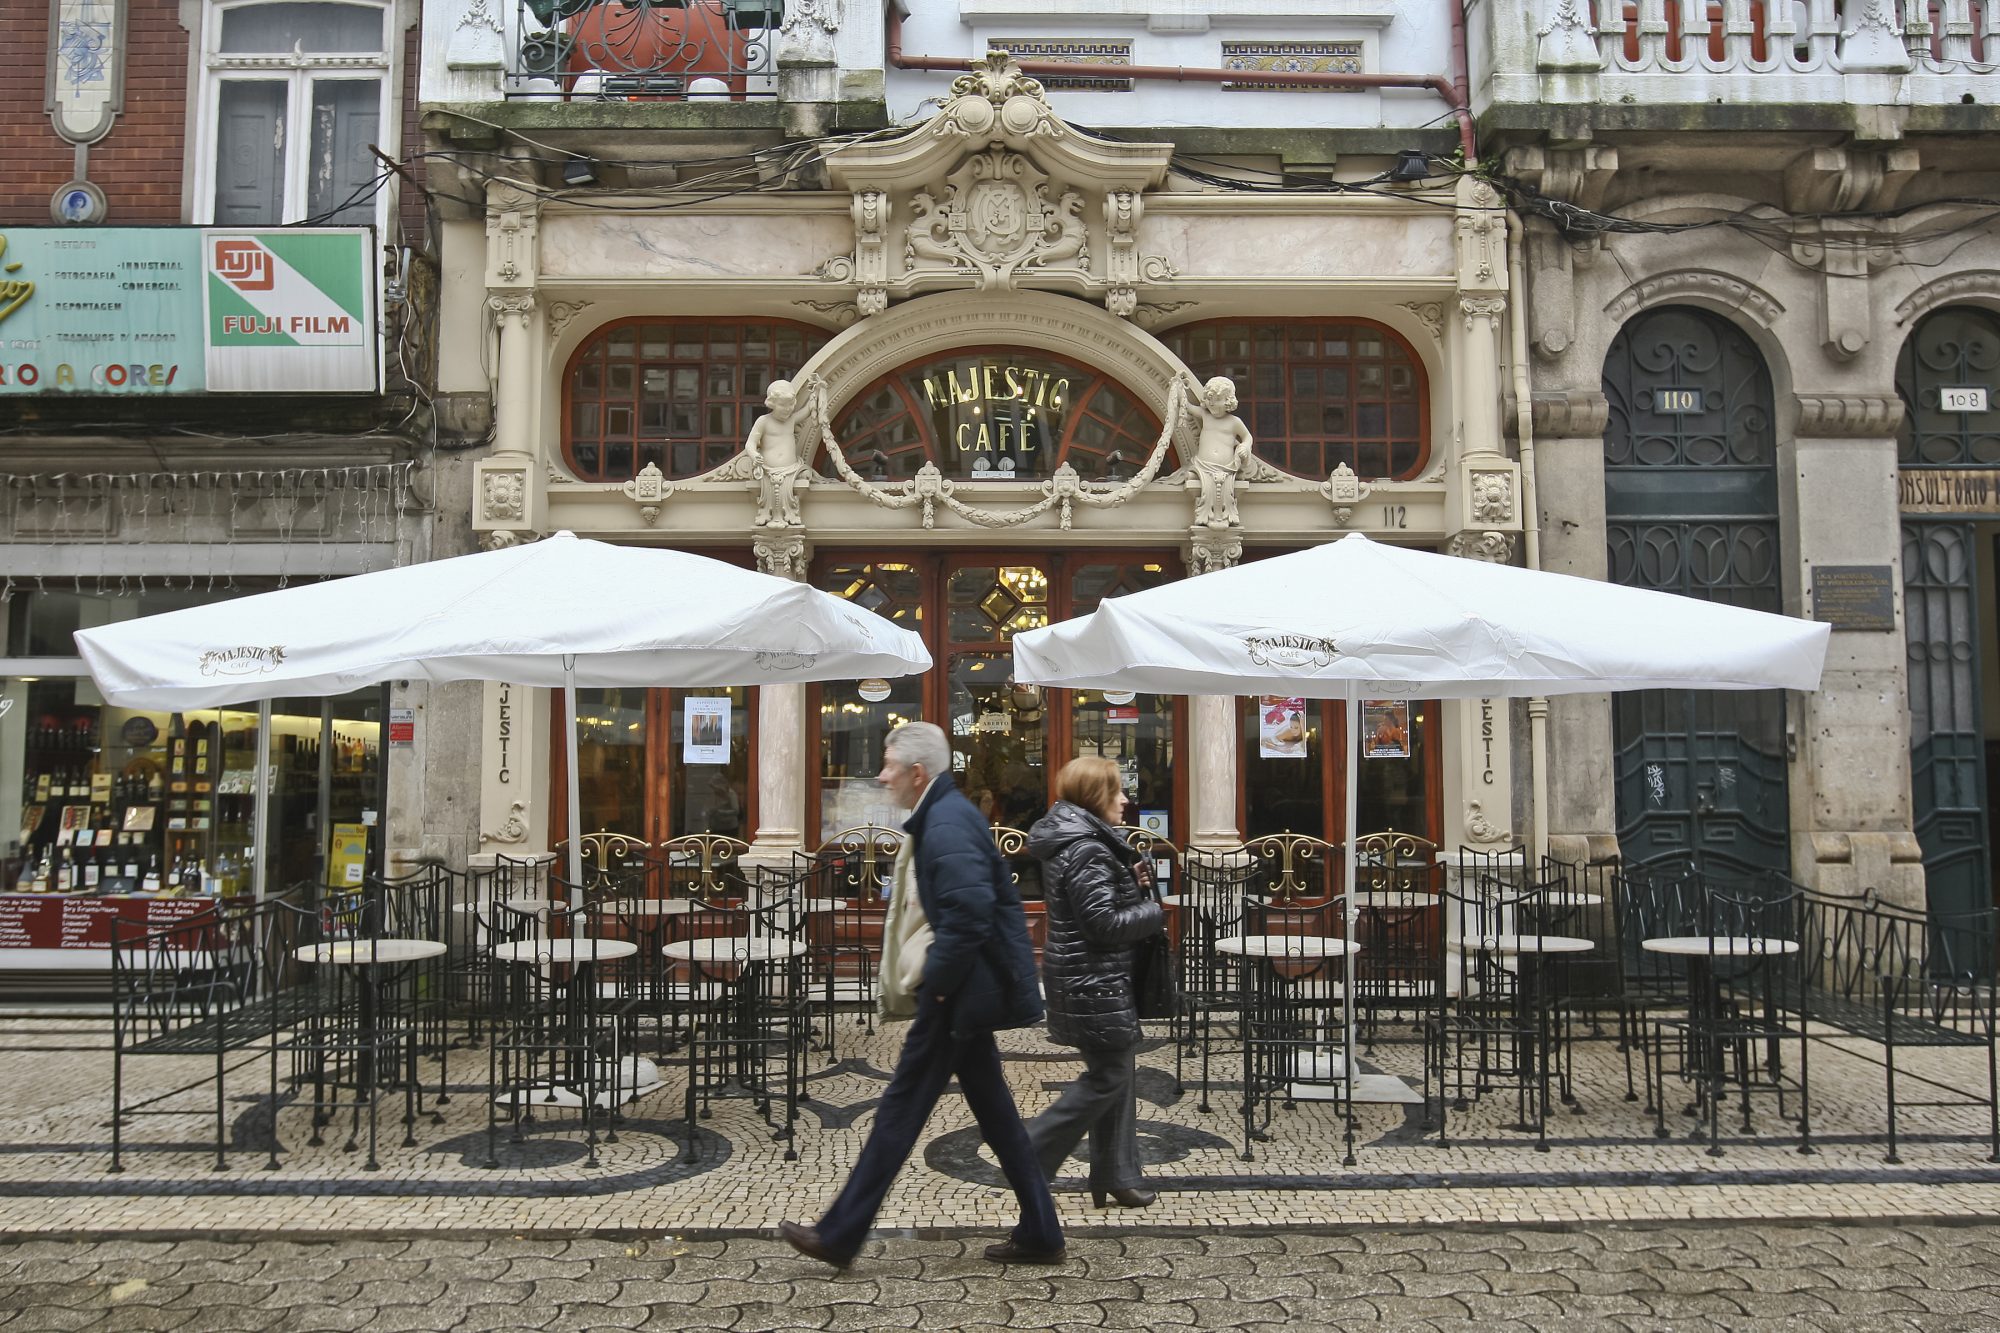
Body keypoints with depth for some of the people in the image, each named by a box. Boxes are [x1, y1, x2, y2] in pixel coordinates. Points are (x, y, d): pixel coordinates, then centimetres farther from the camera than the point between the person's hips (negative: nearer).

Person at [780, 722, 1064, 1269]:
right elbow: (996, 899, 20)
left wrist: (935, 982, -19)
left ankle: (840, 1235, 10)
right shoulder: (951, 813, 12)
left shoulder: (945, 826, -20)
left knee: (904, 1105, -1)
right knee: (992, 1109, 15)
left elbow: (969, 916, -30)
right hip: (972, 986, 10)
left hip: (959, 995, -10)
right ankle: (1039, 1232, 23)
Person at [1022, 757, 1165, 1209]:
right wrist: (1155, 912, -10)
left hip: (1093, 978, 10)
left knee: (1115, 1073, 15)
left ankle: (1116, 1178, 23)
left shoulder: (1072, 840, 11)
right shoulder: (1086, 851, -21)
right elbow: (1105, 923, -24)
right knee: (1108, 1076, -1)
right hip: (1093, 981, -10)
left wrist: (1136, 887, 4)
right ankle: (1029, 1156, 6)